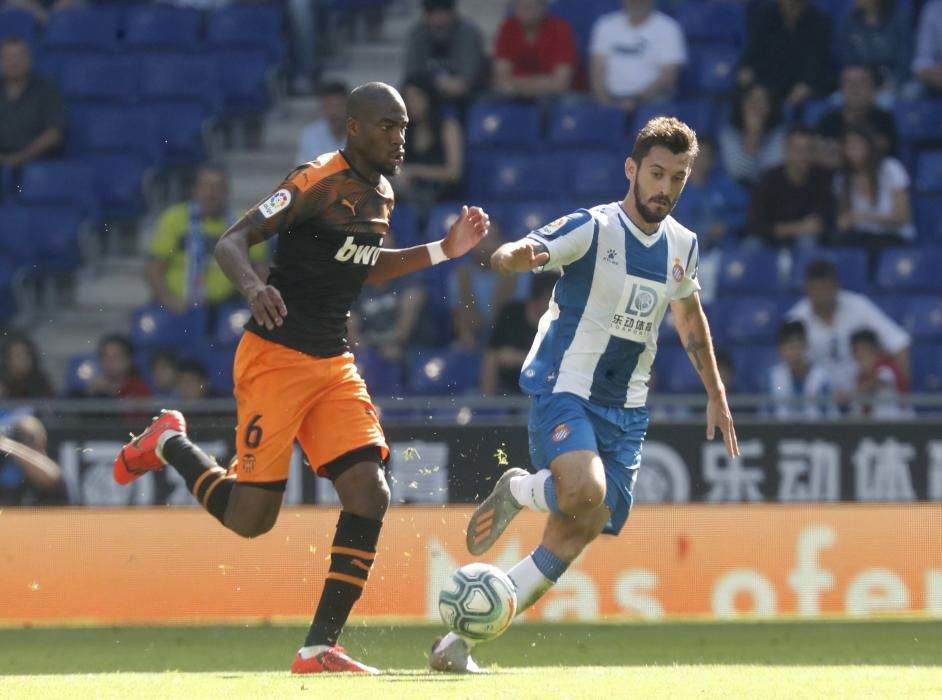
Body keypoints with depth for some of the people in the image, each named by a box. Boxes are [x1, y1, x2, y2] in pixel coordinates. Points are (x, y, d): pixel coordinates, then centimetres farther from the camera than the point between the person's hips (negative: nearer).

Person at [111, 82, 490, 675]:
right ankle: (170, 444, 23)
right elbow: (232, 242, -18)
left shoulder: (381, 194, 11)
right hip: (275, 358, -8)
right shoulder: (319, 181, -15)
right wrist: (254, 287, -39)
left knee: (370, 495, -7)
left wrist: (443, 251, 19)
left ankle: (321, 647, -1)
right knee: (251, 517, -6)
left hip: (334, 363, 8)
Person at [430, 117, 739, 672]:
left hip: (626, 411, 6)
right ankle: (518, 490, 1)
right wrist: (521, 254, -48)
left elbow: (691, 319, 27)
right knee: (584, 491, -35)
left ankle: (459, 643, 3)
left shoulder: (682, 246, 8)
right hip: (565, 391, -6)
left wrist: (716, 394, 28)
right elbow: (505, 259, -23)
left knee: (570, 540, -4)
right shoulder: (592, 229, -11)